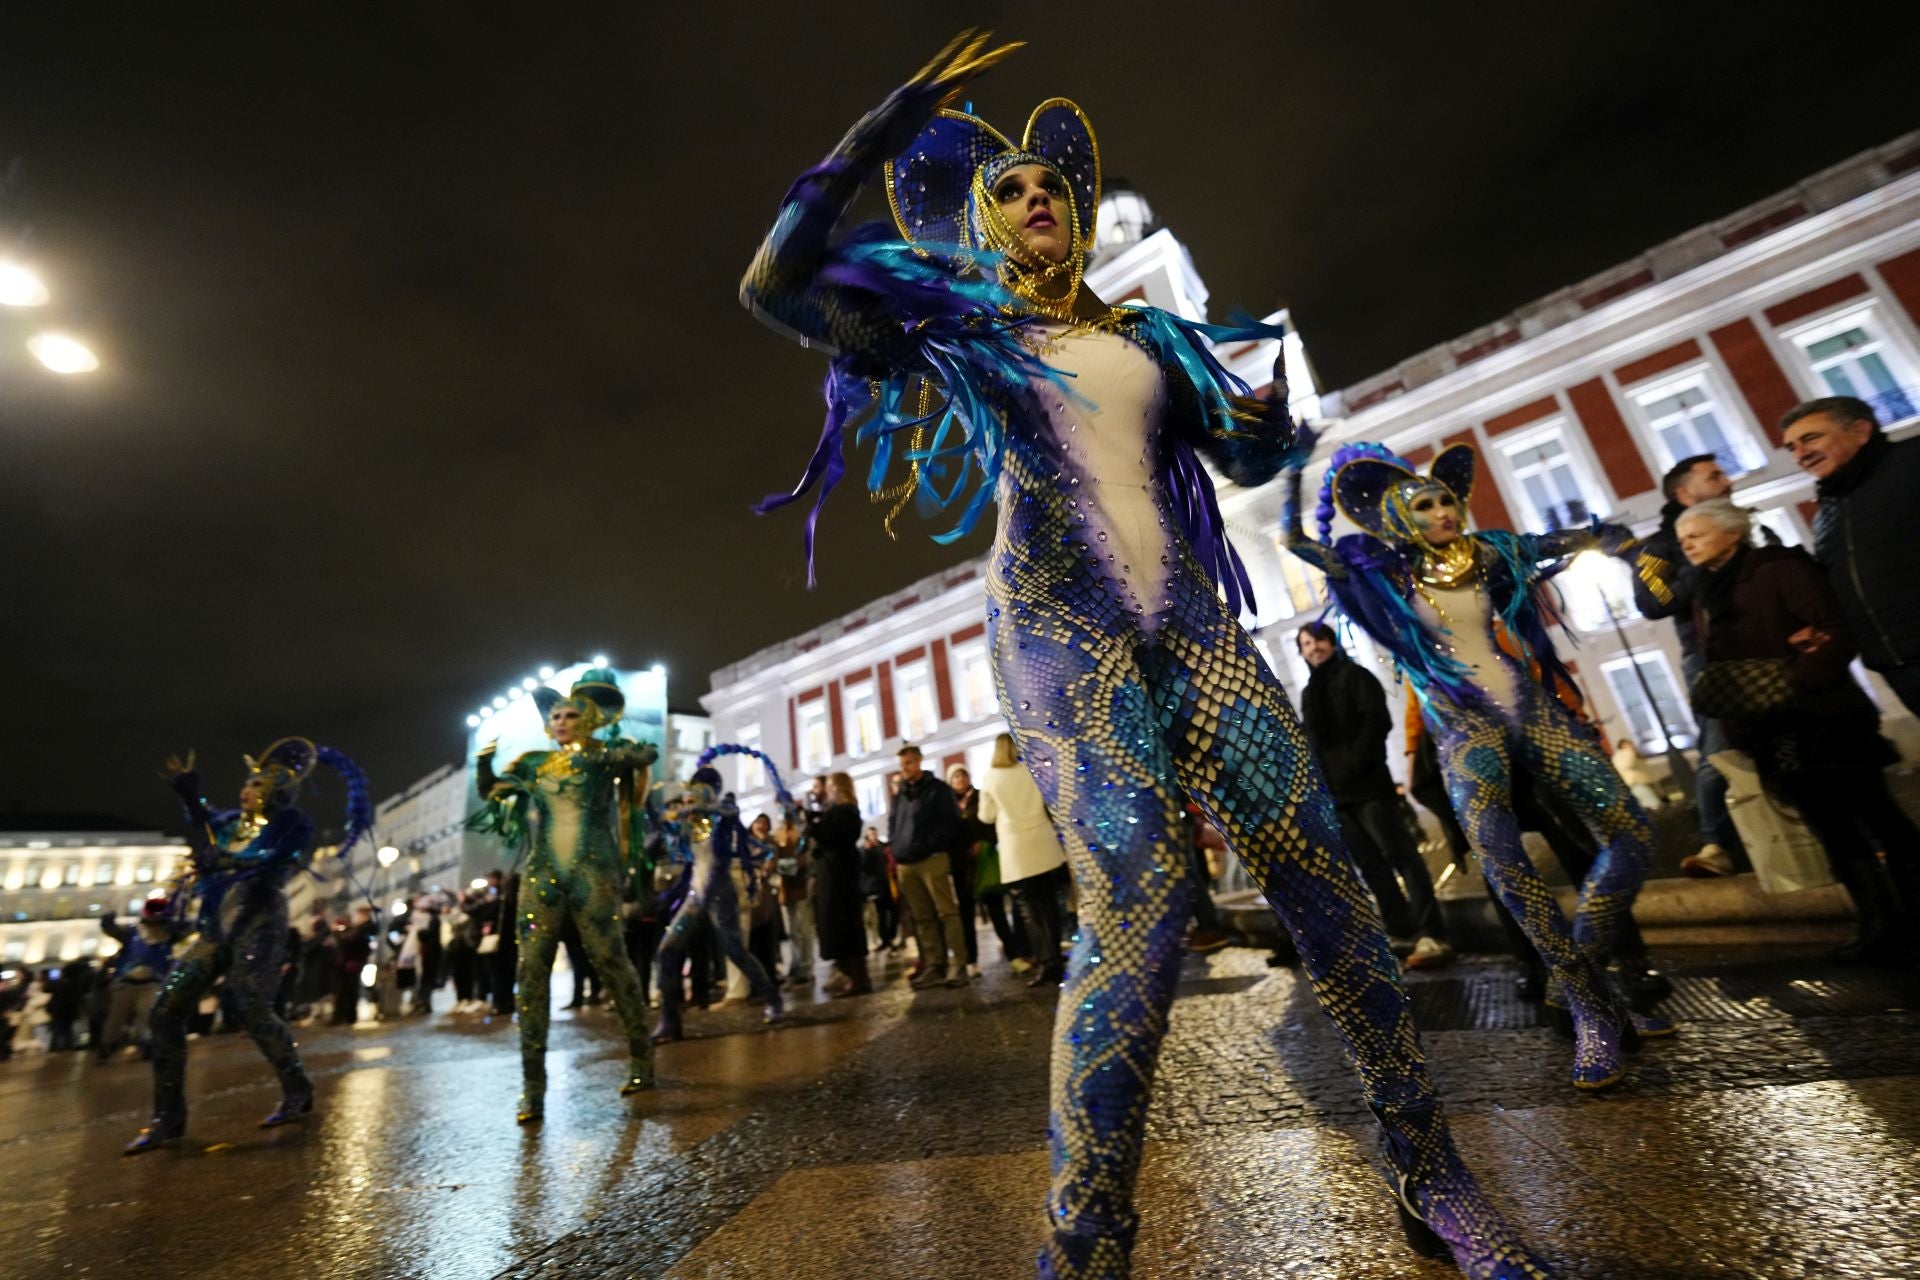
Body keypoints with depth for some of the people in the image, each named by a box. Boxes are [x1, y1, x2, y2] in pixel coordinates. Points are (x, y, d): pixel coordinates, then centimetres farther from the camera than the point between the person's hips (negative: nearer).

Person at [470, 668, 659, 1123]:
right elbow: (491, 793, 21)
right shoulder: (534, 763, 14)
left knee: (609, 959, -2)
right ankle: (532, 1086, 9)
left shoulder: (602, 755, 1)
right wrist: (484, 764, 5)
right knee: (531, 971, -1)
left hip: (592, 871, -4)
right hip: (542, 874, 4)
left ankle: (640, 1059, 13)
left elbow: (648, 752, -14)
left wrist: (601, 750, -20)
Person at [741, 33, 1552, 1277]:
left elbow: (1248, 457, 24)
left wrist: (1269, 421, 1)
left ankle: (1434, 1175, 15)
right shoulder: (954, 328, 13)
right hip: (1064, 637, -4)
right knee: (1141, 909, -18)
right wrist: (885, 128, 0)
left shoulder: (1148, 333, 24)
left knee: (1322, 872, -3)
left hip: (1191, 623, 5)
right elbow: (776, 283, 2)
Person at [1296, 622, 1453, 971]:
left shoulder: (1355, 676, 2)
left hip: (1366, 783, -6)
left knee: (1400, 855, -9)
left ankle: (1432, 935, -9)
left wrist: (1355, 762, -19)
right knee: (1371, 864, 7)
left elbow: (1377, 720, -11)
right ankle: (1403, 933, 13)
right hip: (1334, 792, 7)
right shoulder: (1308, 693, 20)